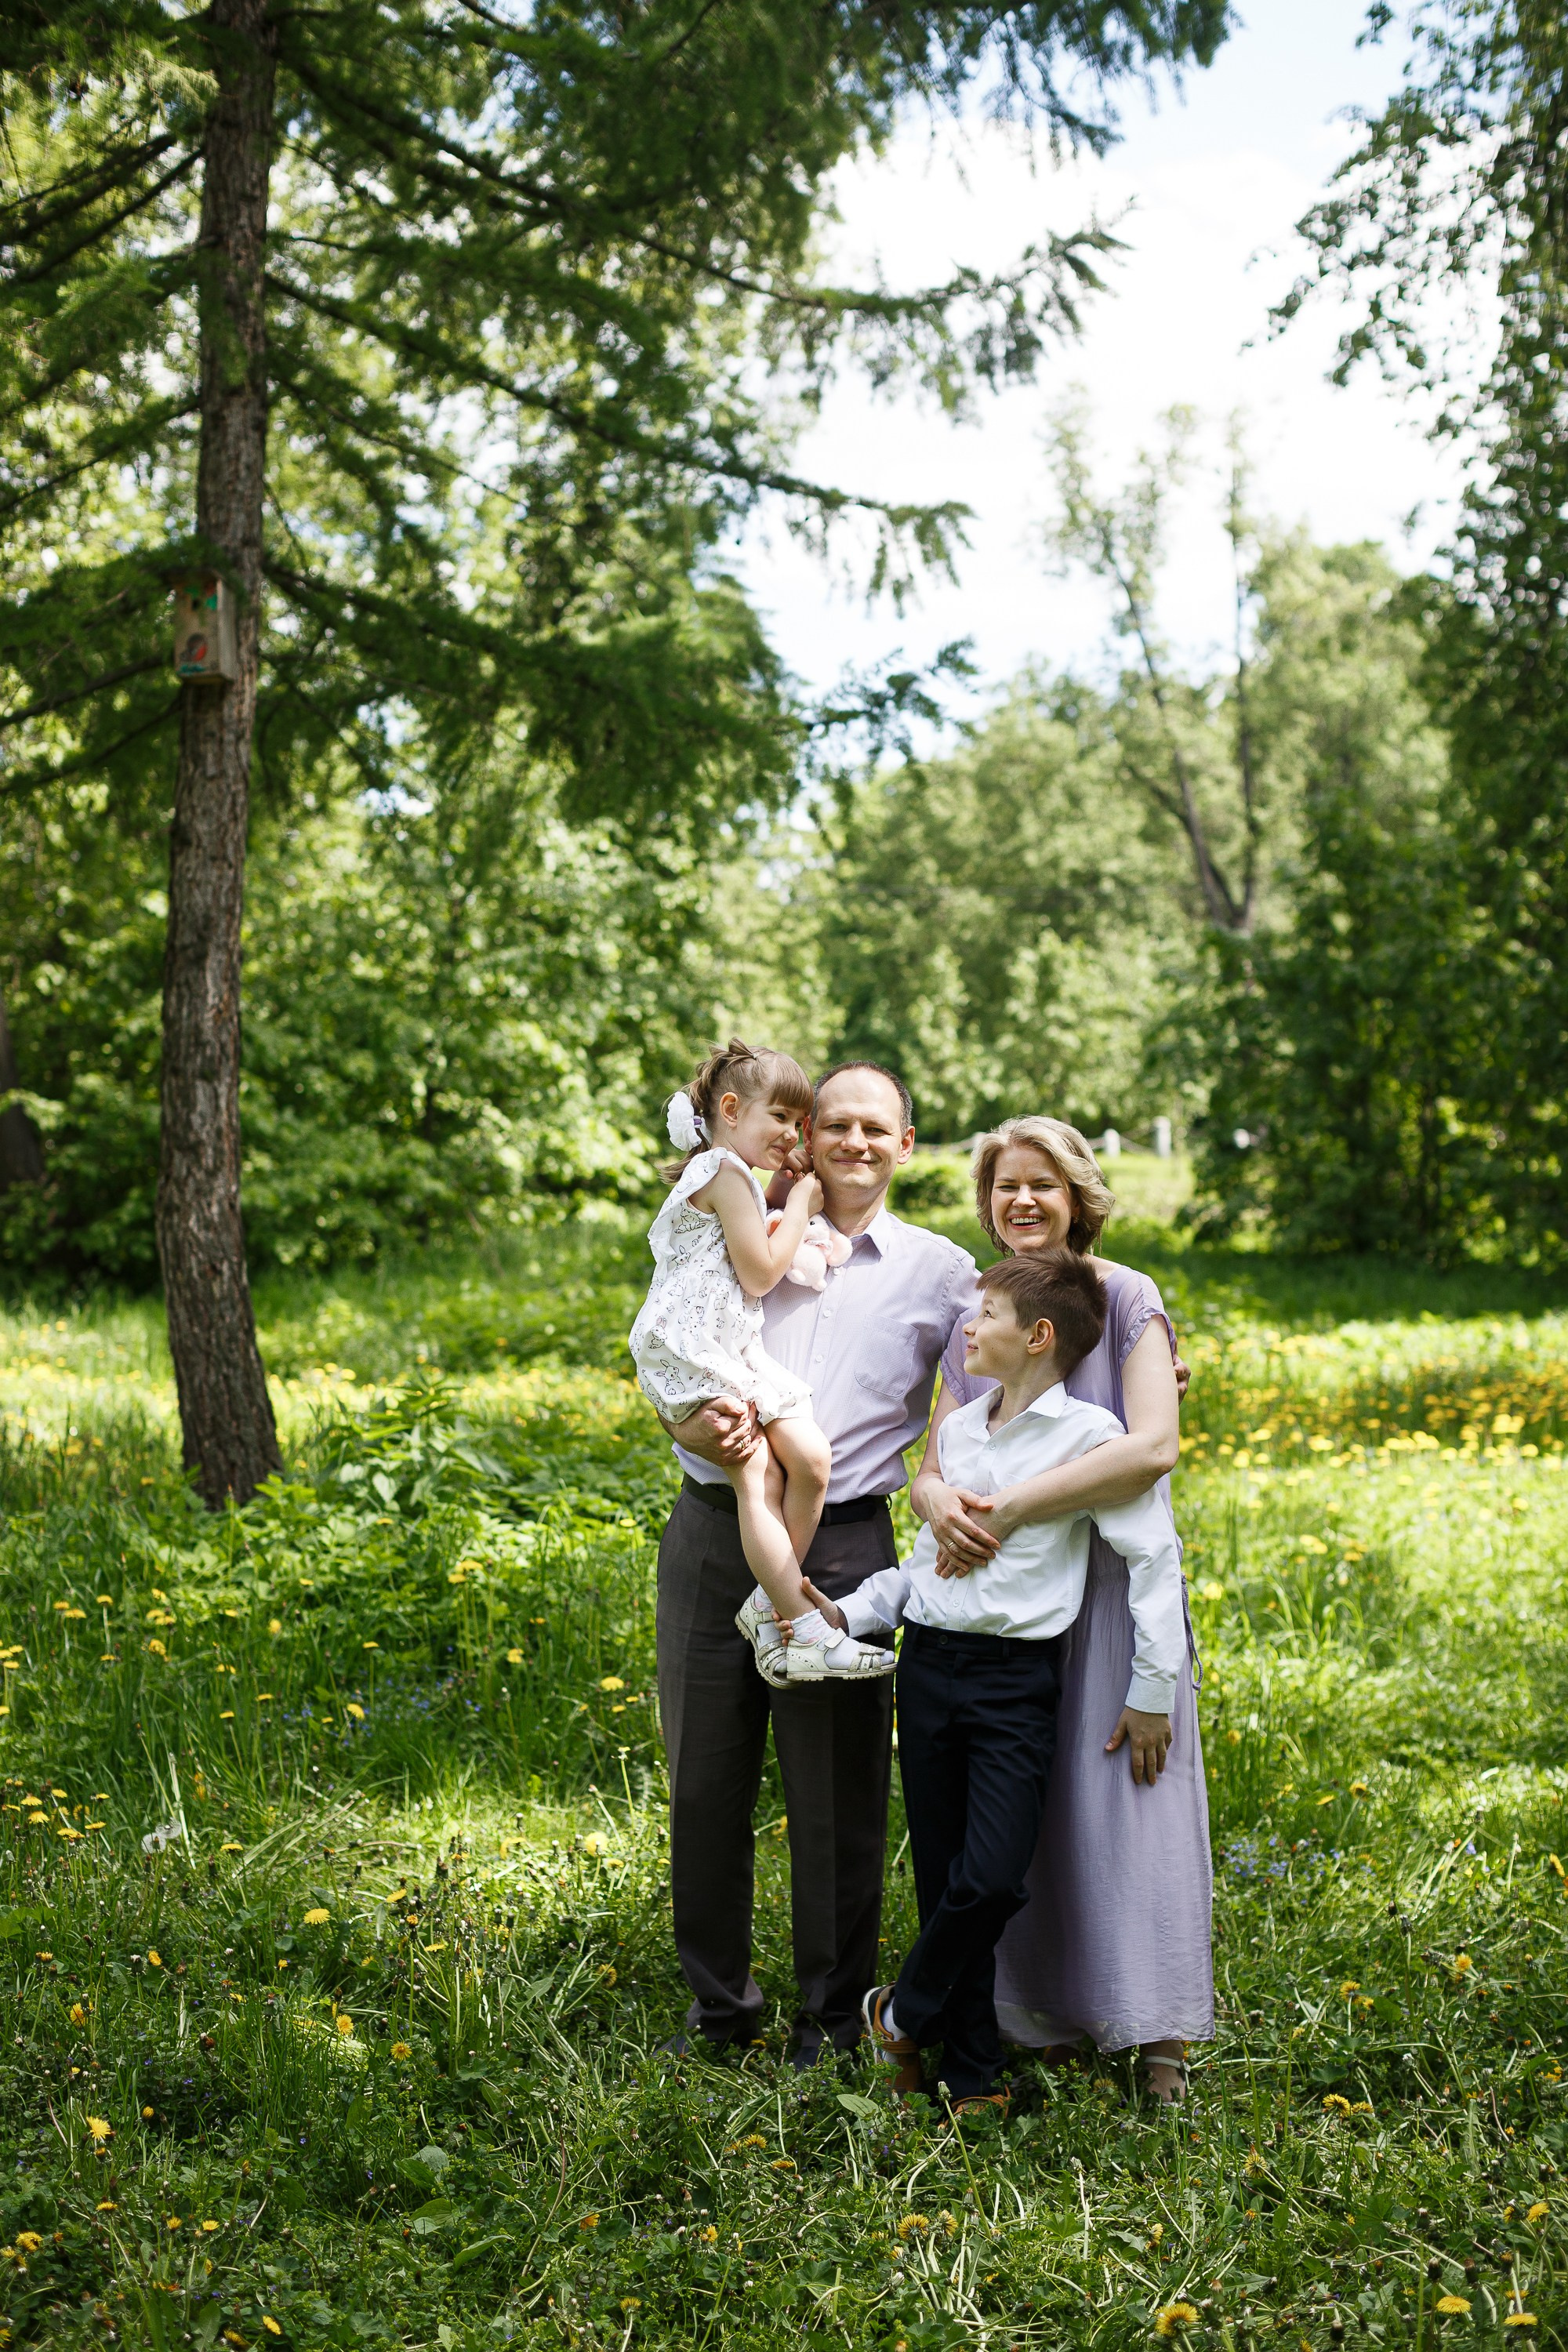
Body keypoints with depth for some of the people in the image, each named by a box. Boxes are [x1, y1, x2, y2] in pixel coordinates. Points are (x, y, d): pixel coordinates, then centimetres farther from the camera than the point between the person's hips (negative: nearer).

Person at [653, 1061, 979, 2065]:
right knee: (705, 1783, 9)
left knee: (838, 1799, 4)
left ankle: (832, 2018, 22)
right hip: (714, 1534, 2)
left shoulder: (941, 1272, 8)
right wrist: (709, 1426, -16)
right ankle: (717, 2002, 27)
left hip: (843, 1544, -2)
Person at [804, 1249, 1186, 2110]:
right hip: (927, 1664, 6)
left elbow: (1154, 1558, -6)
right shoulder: (957, 1428, 13)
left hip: (1014, 1677, -5)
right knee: (942, 1880, 7)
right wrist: (849, 1612, 7)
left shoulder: (1087, 1435, -7)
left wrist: (1152, 1695, -7)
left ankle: (904, 2011, 10)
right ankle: (971, 2075, 19)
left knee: (992, 1879, -15)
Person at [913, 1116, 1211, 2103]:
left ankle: (1160, 2033, 10)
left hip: (1113, 1586, -4)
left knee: (1125, 1793, -1)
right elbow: (930, 1462, 5)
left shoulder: (1127, 1298, -7)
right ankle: (1048, 2017, 20)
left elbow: (1153, 1446, -21)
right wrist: (941, 1502, -20)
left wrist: (1006, 1509, -25)